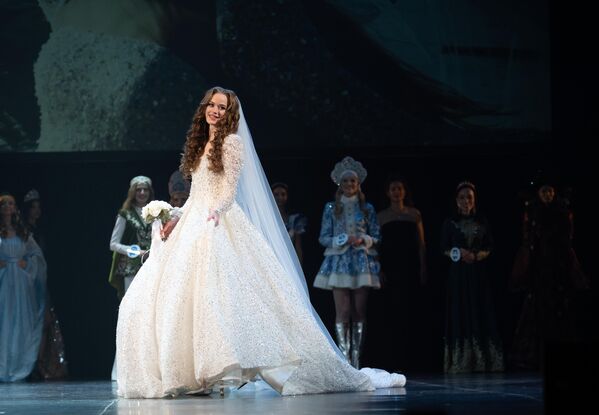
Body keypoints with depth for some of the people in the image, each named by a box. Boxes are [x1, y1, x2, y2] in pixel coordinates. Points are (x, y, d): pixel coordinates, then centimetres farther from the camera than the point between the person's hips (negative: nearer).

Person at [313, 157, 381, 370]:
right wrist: (344, 240, -12)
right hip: (339, 262, -1)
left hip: (362, 262, 1)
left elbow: (376, 236, 8)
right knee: (343, 311, -8)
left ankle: (356, 359, 1)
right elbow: (323, 238, 3)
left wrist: (364, 240, -12)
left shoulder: (367, 208, 9)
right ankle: (345, 358, -8)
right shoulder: (331, 208, 7)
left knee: (359, 311, -1)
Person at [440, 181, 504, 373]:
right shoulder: (450, 222, 5)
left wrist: (478, 255, -12)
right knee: (460, 314, -4)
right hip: (458, 273, -1)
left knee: (482, 313, -2)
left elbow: (490, 247, 7)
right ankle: (461, 362, -3)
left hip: (479, 273, 1)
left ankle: (482, 361, -1)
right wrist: (459, 254, -13)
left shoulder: (482, 222, 9)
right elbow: (444, 248, 3)